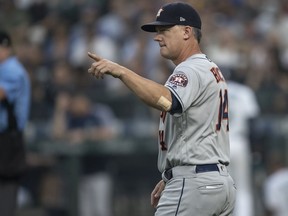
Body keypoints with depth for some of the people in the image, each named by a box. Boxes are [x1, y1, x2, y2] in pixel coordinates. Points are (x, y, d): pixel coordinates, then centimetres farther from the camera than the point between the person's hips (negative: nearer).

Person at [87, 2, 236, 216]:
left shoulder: (193, 70, -12)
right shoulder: (212, 70, 21)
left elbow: (167, 101, -35)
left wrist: (121, 72, -41)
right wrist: (170, 178, 25)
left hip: (193, 183, -11)